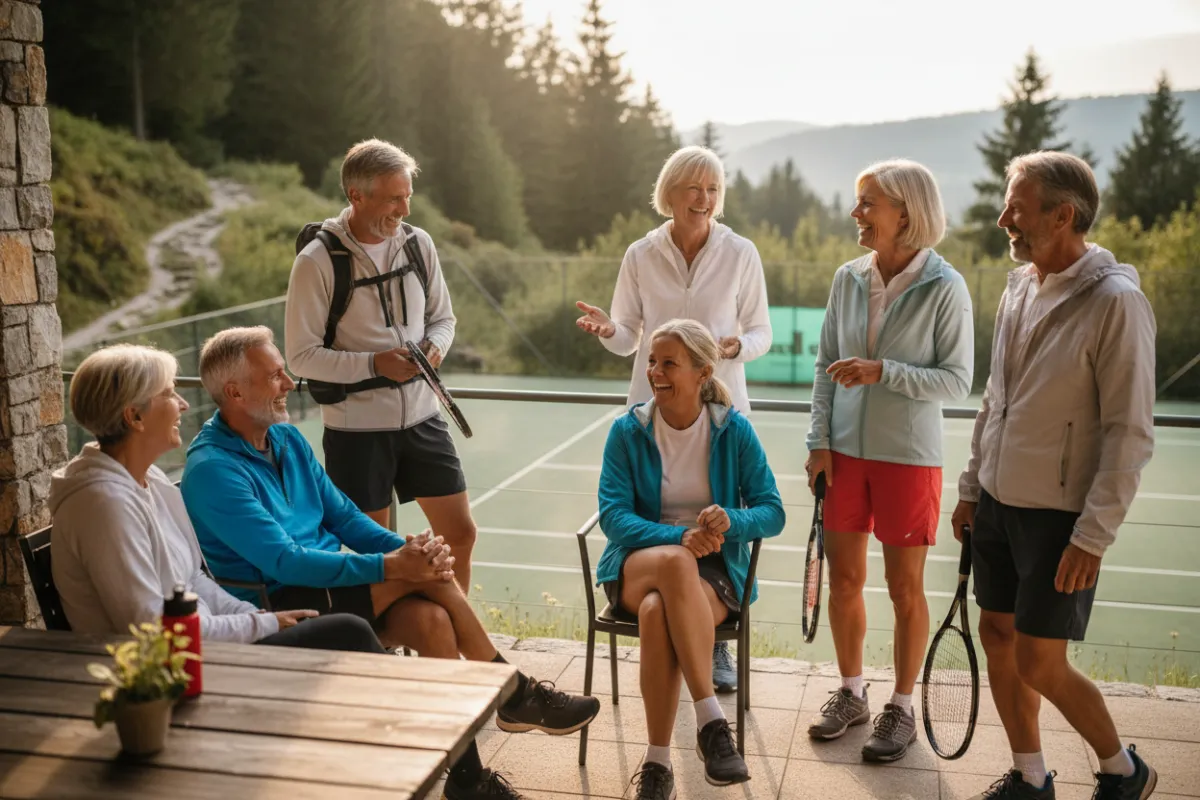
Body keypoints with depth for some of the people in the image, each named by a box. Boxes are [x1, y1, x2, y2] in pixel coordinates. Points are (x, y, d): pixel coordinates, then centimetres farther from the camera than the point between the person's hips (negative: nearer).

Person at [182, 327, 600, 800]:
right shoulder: (212, 469, -16)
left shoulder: (287, 439, 10)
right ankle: (517, 694, -8)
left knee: (431, 620, -21)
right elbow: (285, 562, -23)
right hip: (282, 606, -7)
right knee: (426, 576, -22)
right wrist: (390, 566, -27)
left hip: (332, 583, 7)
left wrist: (406, 548, -9)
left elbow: (342, 514, 10)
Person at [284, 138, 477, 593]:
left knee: (459, 533, 10)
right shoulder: (317, 262, -13)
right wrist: (374, 364, -22)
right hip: (356, 426, -5)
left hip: (421, 415, 5)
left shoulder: (418, 244, 2)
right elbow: (301, 356, -11)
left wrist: (435, 345, -9)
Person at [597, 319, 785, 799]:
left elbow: (772, 513, -2)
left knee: (657, 611, -37)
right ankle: (711, 721, -35)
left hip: (714, 570, 0)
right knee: (675, 562, -38)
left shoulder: (734, 430, -1)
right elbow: (613, 515, -8)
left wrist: (731, 520, -25)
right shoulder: (628, 430, 0)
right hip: (639, 564, 1)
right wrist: (678, 537, -25)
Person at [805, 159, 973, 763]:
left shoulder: (944, 288, -12)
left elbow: (958, 380, -11)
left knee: (905, 587, 7)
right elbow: (825, 366, 7)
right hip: (846, 451, 4)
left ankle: (901, 708, 24)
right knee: (844, 579, 12)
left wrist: (884, 371, -22)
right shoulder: (848, 279, 2)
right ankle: (851, 694, 30)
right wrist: (820, 442, 1)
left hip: (909, 457, -4)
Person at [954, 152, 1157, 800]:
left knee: (1039, 664, -2)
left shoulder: (1117, 302, -17)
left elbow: (1130, 432, -18)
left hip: (1060, 517, -7)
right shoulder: (1018, 289, 6)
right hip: (999, 502, 7)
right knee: (997, 636, 11)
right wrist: (971, 486, 16)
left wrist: (1093, 535, -20)